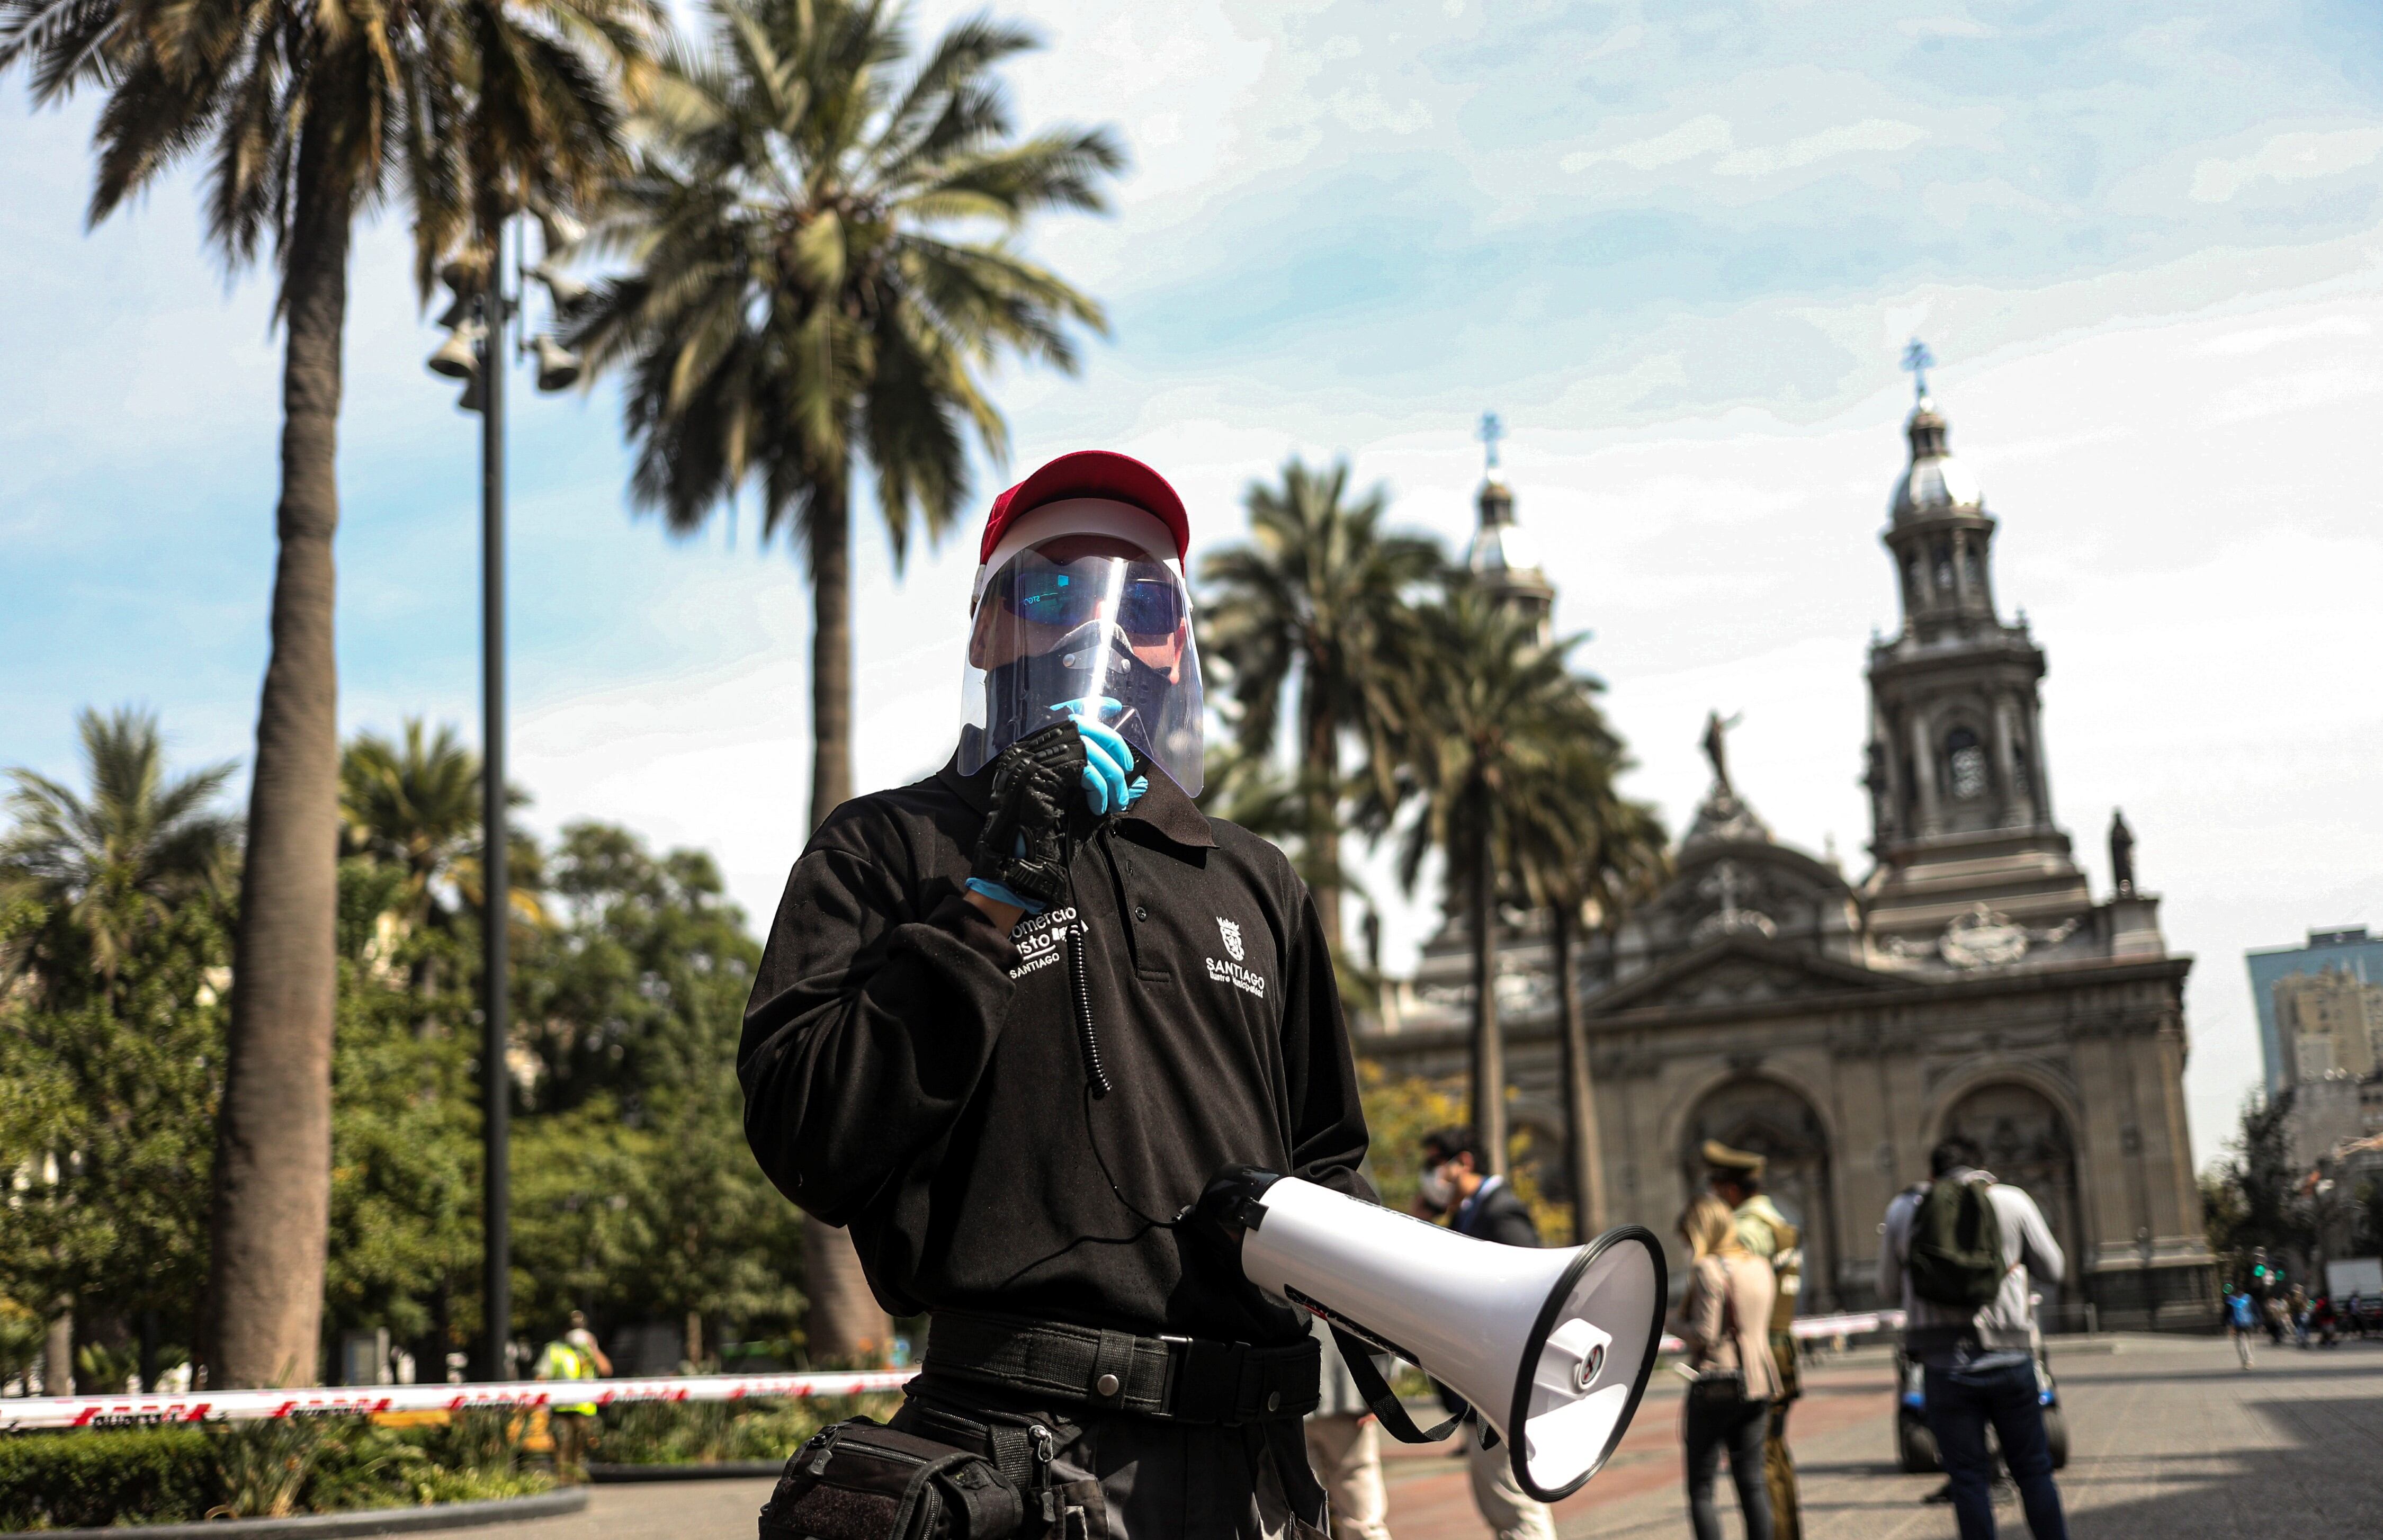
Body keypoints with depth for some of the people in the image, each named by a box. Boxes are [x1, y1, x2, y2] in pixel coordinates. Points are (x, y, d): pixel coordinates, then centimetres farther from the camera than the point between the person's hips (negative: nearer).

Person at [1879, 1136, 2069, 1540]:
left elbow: (1886, 1282, 15)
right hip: (2008, 1361, 0)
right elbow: (2053, 1269, 10)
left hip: (1944, 1366, 0)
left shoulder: (1903, 1208, 5)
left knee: (1968, 1479, 6)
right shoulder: (2013, 1200, 2)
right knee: (2033, 1470, 11)